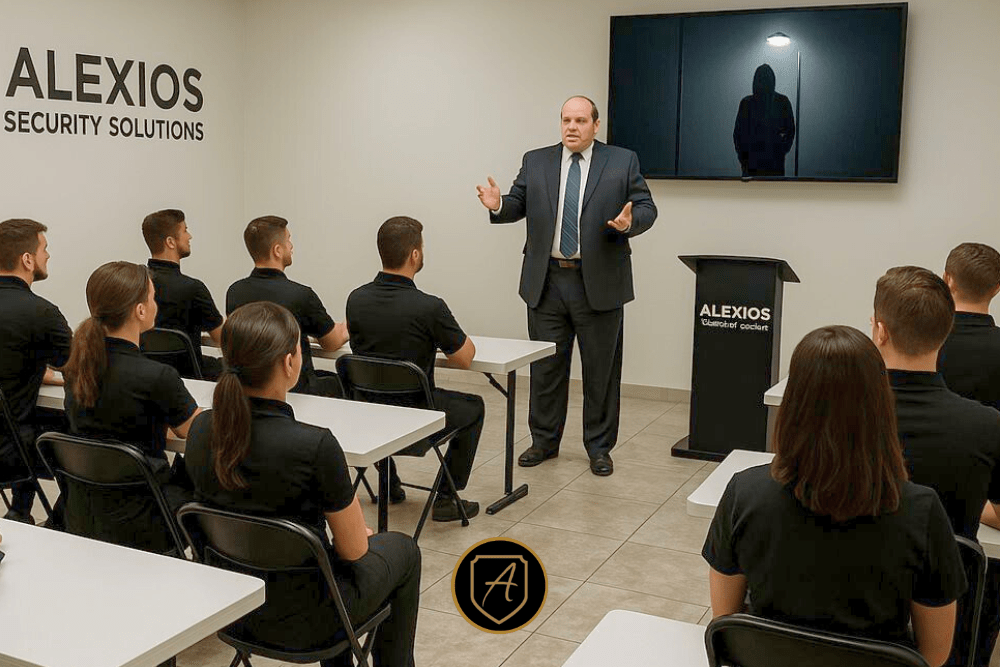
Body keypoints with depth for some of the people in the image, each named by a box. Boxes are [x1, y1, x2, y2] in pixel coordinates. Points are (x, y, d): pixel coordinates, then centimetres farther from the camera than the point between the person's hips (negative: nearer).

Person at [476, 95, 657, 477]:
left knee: (601, 370, 6)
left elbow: (646, 207, 0)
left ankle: (599, 447, 20)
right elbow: (517, 205, 6)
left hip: (599, 283, -2)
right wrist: (497, 205, -16)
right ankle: (544, 441, 25)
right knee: (545, 368, 10)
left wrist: (629, 223, -21)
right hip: (546, 282, 2)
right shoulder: (535, 162, 9)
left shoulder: (622, 162, 3)